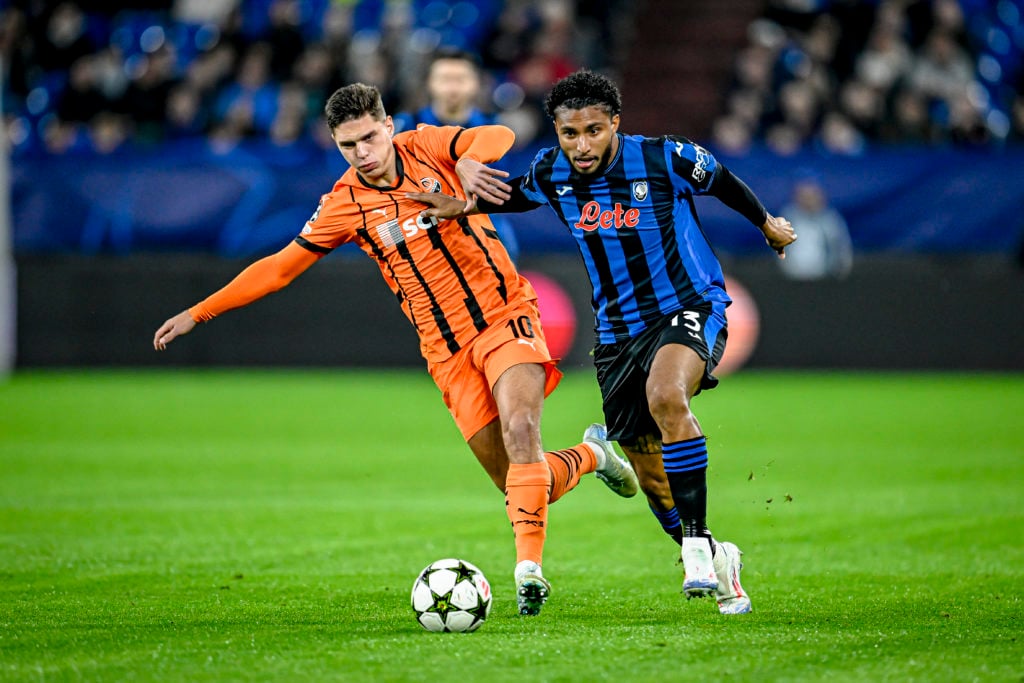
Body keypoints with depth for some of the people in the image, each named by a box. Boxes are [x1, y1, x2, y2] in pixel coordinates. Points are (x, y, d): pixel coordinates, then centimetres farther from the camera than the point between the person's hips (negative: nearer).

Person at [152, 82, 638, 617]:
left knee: (519, 428, -27)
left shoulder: (425, 147, 0)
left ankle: (529, 567, -25)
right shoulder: (343, 206, 0)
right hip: (448, 349, 1)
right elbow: (279, 267, 6)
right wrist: (198, 313, 4)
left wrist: (467, 161, -37)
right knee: (517, 482, -3)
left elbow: (498, 136, -15)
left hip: (506, 315, -1)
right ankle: (589, 455, 29)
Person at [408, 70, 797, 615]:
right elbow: (517, 195, 19)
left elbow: (723, 182, 4)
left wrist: (766, 224, 19)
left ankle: (697, 541, -28)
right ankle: (716, 561, 32)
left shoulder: (666, 158, -16)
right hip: (618, 328, 5)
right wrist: (464, 206, 4)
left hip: (690, 305, -5)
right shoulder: (551, 172, -5)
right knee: (650, 474, 7)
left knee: (665, 397, -36)